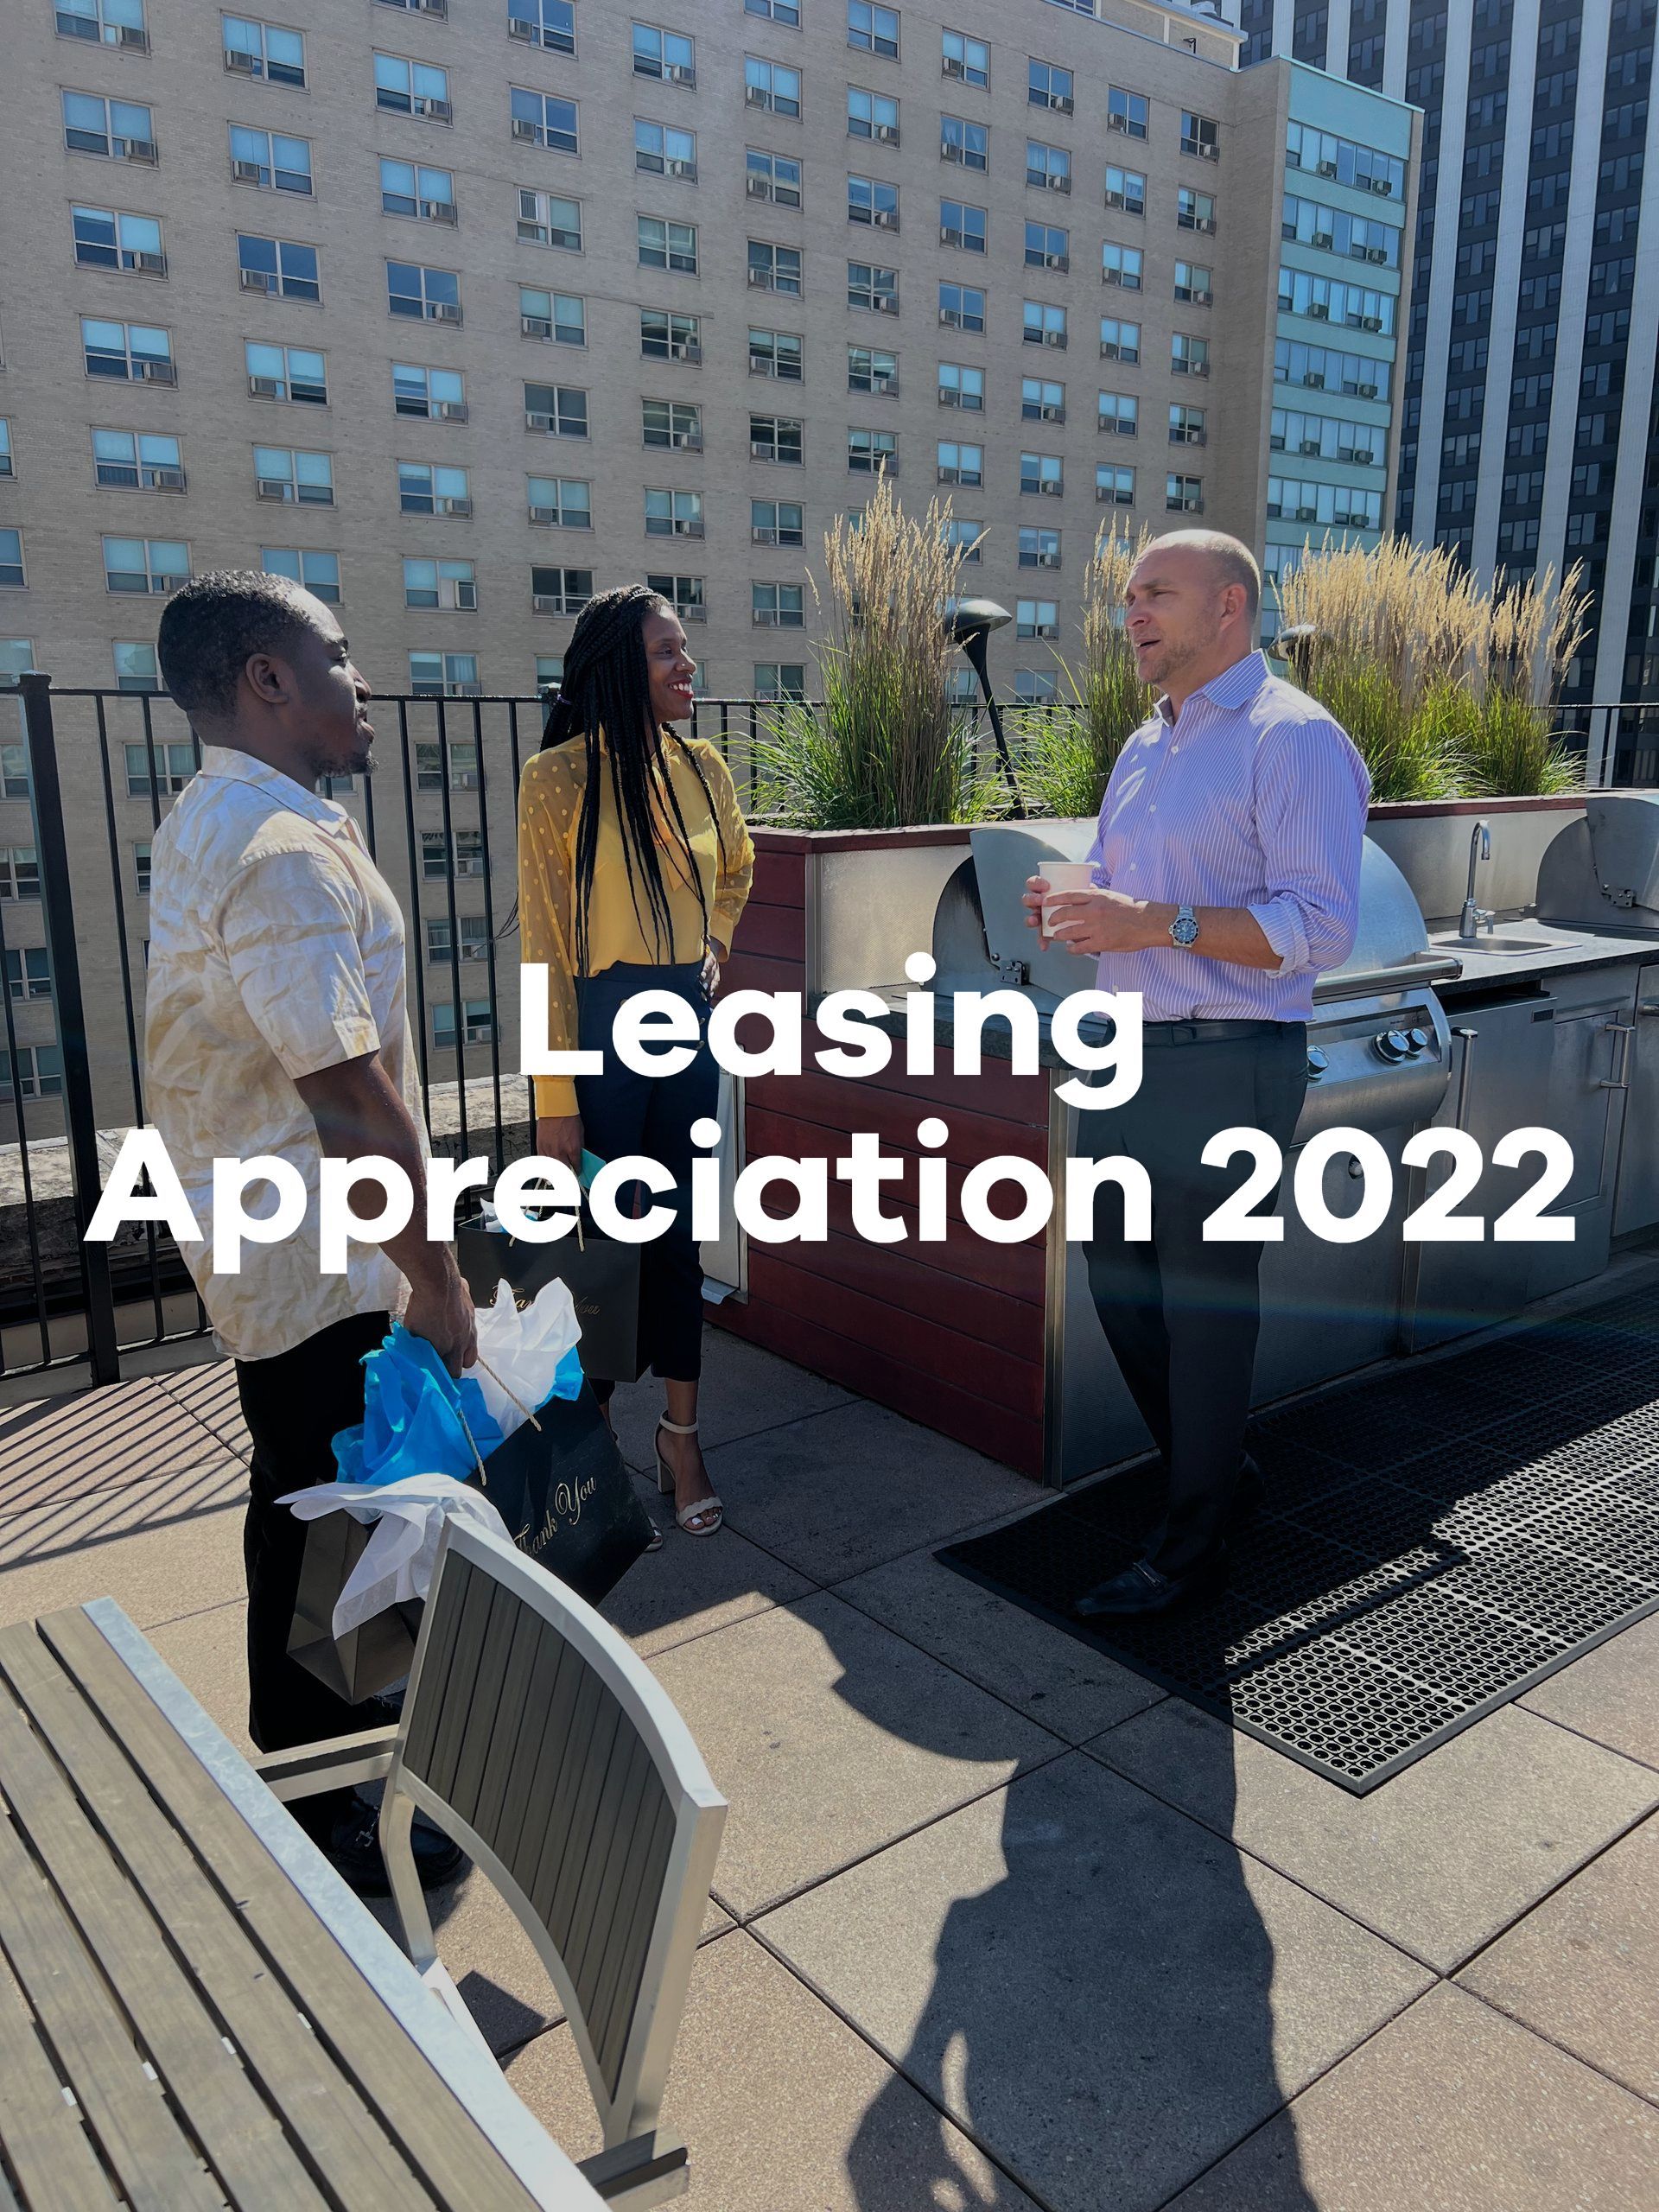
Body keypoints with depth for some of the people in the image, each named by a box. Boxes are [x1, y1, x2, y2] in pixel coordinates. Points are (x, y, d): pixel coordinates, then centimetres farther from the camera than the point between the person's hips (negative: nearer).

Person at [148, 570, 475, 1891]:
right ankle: (318, 1813, 22)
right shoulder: (287, 853, -24)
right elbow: (352, 1097, -27)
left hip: (256, 1232, 11)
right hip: (313, 1259, -11)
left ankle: (335, 1710, 45)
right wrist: (435, 1275, -19)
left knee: (308, 1506, 24)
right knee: (324, 1523, 4)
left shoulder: (210, 822, 12)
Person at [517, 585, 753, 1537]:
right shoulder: (561, 776, -10)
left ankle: (682, 1434, 21)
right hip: (602, 1021, -5)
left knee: (676, 1232, 10)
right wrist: (556, 1098, -15)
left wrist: (714, 941, 8)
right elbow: (545, 938, -12)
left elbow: (737, 867, 27)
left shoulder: (703, 767, 6)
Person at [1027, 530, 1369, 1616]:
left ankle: (1193, 1544, 19)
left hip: (1228, 1067, -8)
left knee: (1204, 1305, 2)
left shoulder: (1295, 738, -11)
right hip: (1126, 1053, 9)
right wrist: (1078, 907, 2)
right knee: (1121, 1281, 16)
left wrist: (1155, 921, -25)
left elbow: (1321, 927, -19)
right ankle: (1214, 1468, 37)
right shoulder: (1145, 747, 16)